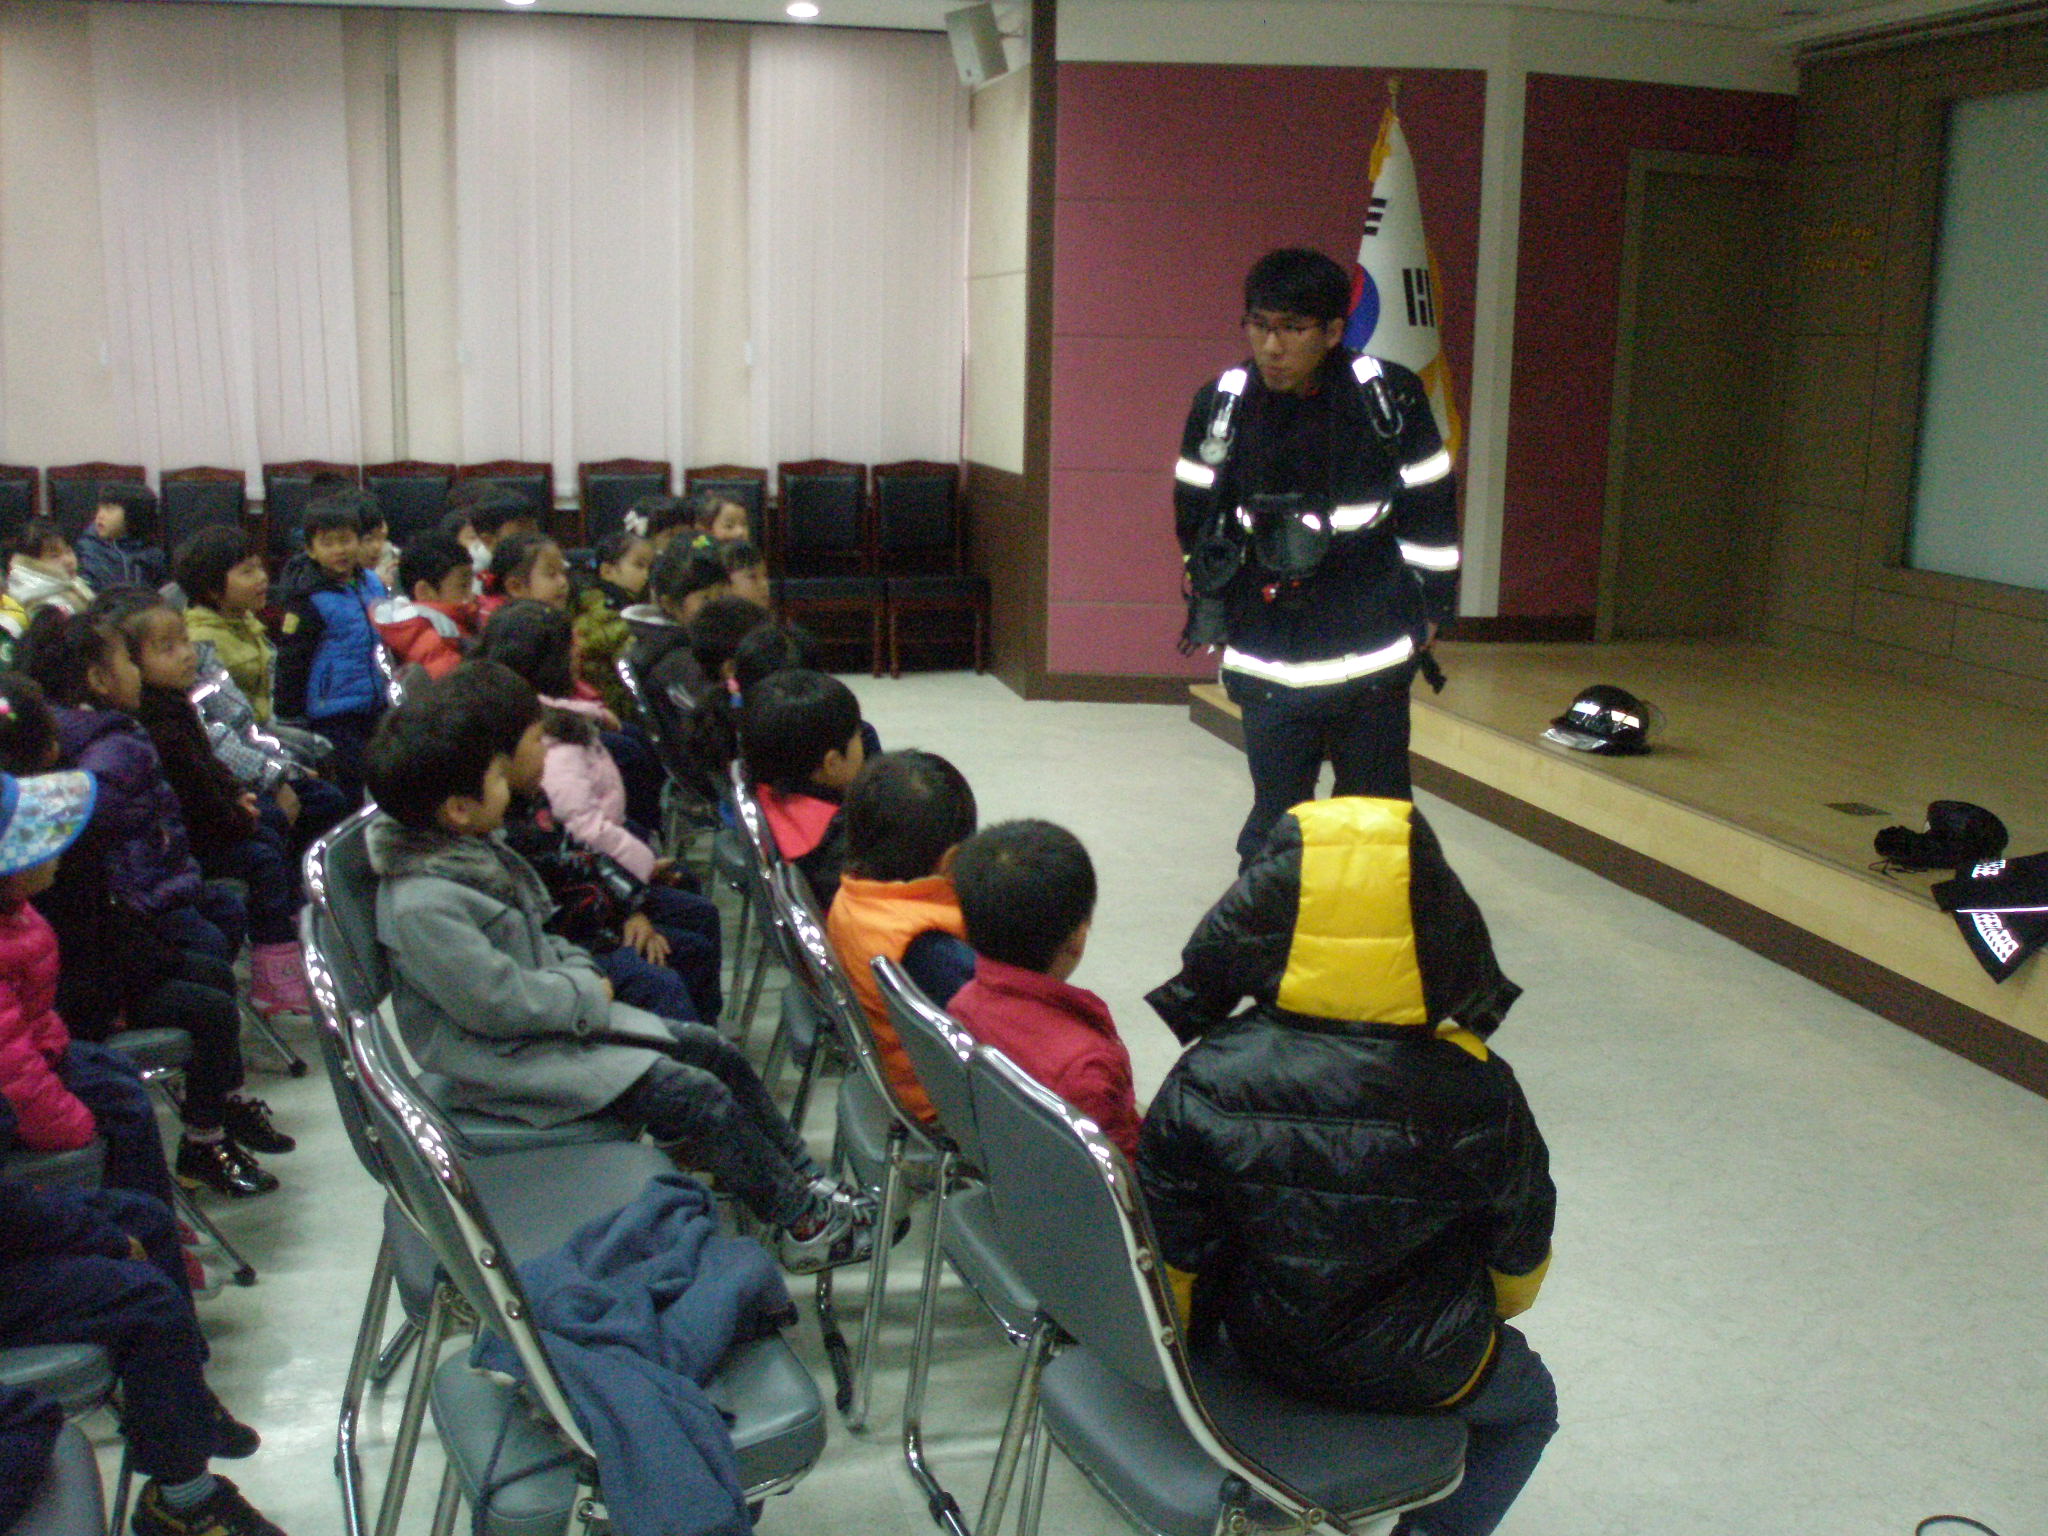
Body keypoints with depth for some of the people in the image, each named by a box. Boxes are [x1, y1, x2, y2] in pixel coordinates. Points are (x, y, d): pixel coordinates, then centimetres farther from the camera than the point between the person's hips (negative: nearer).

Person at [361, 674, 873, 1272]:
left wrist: (577, 967, 1)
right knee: (698, 1094, -14)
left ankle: (808, 1181, 17)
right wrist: (586, 992, -14)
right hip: (514, 1060, -10)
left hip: (557, 1015, 10)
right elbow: (502, 1002, -28)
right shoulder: (422, 906, -28)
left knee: (714, 1051, 7)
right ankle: (806, 1225, 0)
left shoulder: (468, 849, 3)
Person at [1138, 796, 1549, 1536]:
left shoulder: (1203, 1086, -22)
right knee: (1528, 1405, 31)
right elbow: (1519, 1265, -8)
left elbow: (1172, 1266, -12)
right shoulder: (1477, 1096, -24)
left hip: (1263, 1346, 3)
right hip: (1420, 1374, -2)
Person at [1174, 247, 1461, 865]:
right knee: (1273, 820, 3)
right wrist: (1216, 606, 15)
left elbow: (1431, 510, 2)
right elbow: (1196, 518, 11)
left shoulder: (1390, 397, -9)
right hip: (1269, 663, 1)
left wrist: (1430, 607, 4)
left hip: (1372, 656, -1)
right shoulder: (1222, 403, -3)